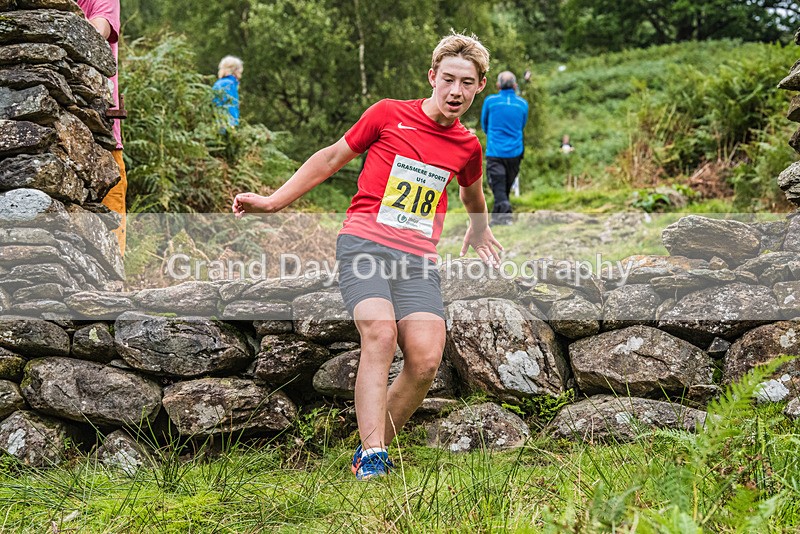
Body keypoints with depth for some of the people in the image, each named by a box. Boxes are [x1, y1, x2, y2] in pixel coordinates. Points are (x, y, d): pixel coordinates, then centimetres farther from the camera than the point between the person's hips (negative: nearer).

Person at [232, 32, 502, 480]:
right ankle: (372, 457, -28)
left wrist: (478, 231, 50)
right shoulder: (388, 114, 3)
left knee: (426, 359, -17)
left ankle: (373, 449, 0)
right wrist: (272, 202, 11)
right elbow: (331, 159, 13)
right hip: (365, 241, -3)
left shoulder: (468, 147, 13)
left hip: (419, 258, 3)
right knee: (379, 334, -28)